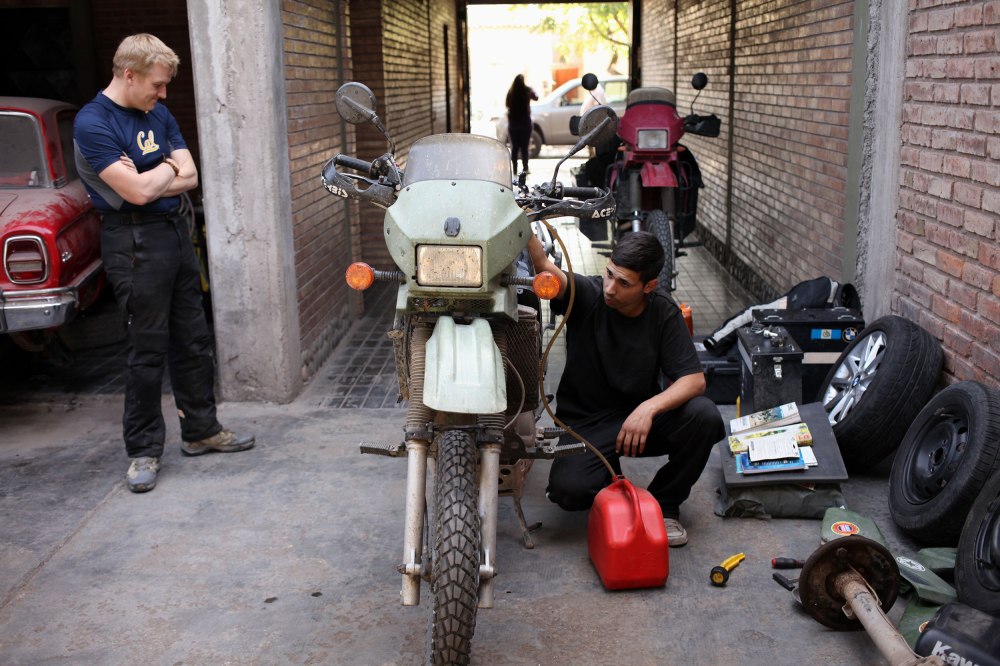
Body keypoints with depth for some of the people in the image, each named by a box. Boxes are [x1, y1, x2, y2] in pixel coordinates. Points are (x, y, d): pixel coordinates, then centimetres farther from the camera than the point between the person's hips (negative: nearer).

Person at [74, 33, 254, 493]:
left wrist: (147, 179, -11)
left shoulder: (158, 114, 11)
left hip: (175, 231, 8)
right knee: (147, 350, -2)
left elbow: (190, 177, 5)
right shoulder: (93, 123, -13)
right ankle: (144, 450, 10)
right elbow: (137, 191, -20)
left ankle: (200, 430, 26)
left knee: (192, 340, 13)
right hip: (134, 242, -8)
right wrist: (168, 169, -1)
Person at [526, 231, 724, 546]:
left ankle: (663, 503, -1)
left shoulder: (663, 312, -6)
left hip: (639, 415, 2)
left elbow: (694, 379, -13)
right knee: (568, 489, -29)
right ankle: (609, 478, 11)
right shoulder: (587, 294, -13)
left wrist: (649, 407, -31)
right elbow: (546, 269, -34)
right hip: (585, 422, -2)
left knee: (704, 416, -26)